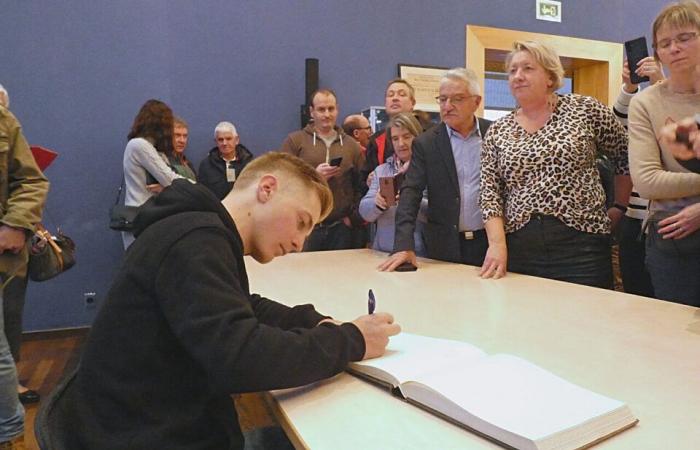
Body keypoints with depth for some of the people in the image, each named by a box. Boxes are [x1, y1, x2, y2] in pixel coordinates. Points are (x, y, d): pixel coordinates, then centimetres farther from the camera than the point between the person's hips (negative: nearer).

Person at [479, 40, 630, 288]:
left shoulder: (584, 109, 2)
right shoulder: (498, 132, 7)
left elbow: (627, 156, 10)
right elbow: (490, 194, 2)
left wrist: (619, 207, 10)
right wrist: (497, 243, -10)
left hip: (581, 243, -1)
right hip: (519, 247, 2)